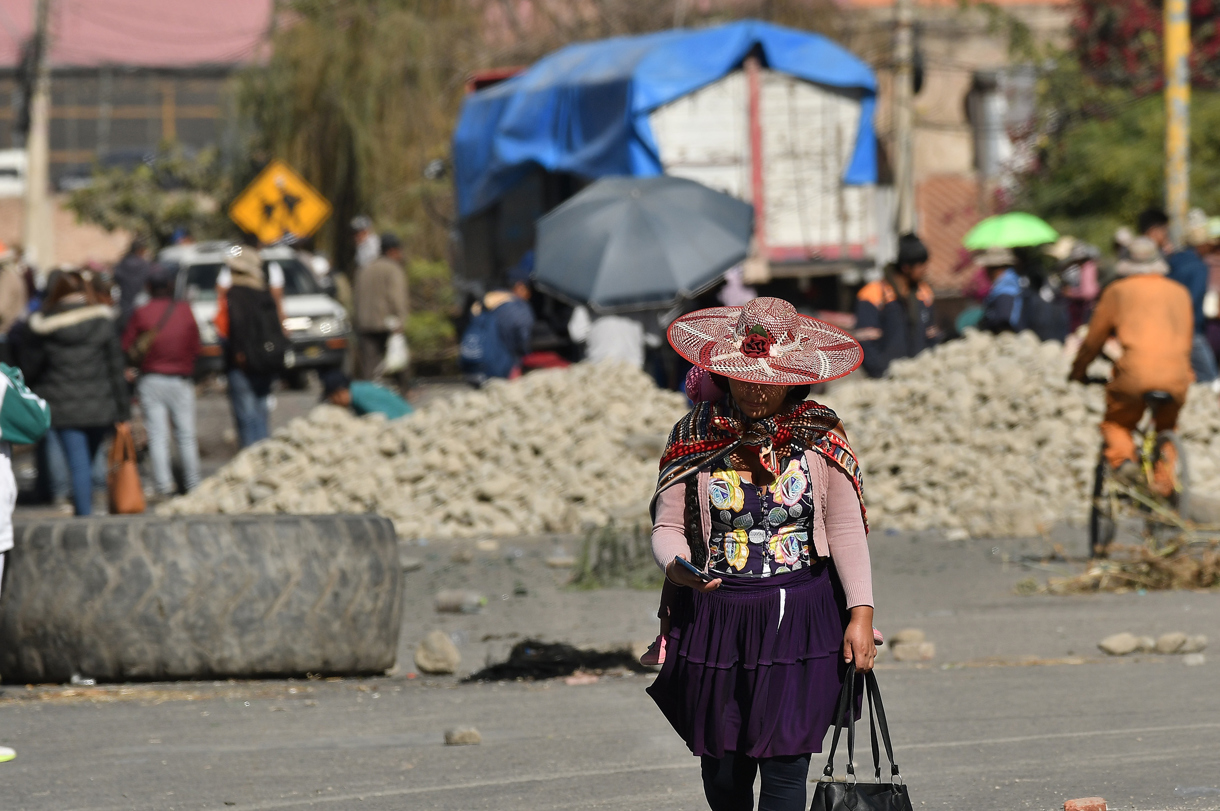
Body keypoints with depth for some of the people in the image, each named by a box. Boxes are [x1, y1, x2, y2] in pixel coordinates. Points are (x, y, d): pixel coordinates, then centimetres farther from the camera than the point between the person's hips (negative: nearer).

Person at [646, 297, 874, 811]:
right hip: (714, 615, 2)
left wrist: (861, 613, -7)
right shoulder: (695, 436, 2)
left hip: (798, 618, -2)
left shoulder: (822, 437, 0)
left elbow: (847, 531, 2)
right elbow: (667, 525, 5)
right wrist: (676, 566, -18)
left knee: (784, 767, -8)